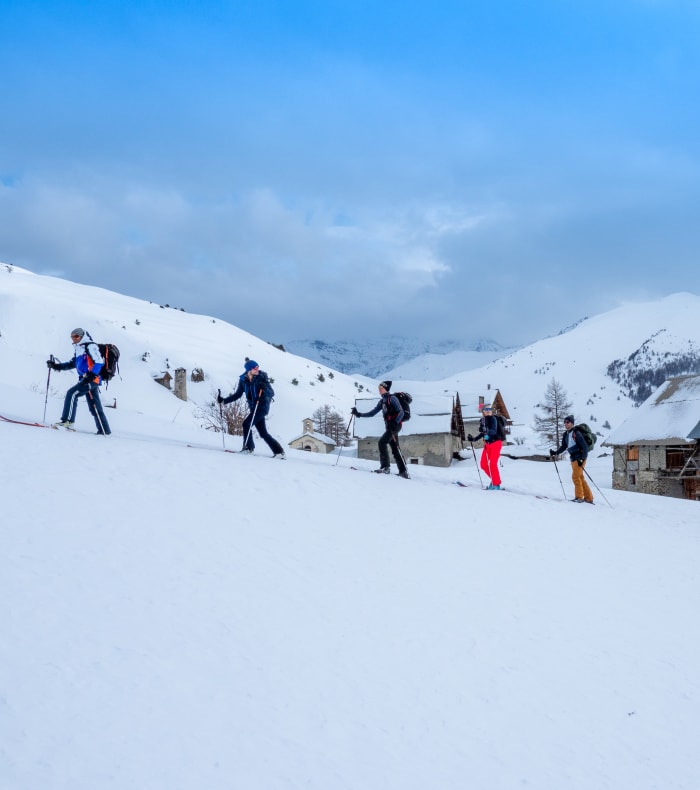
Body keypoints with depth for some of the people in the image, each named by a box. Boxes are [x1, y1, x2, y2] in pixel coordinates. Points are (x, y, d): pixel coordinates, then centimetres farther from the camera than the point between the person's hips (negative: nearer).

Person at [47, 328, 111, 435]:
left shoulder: (90, 346, -7)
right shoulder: (78, 349, 21)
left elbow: (99, 362, -16)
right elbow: (72, 363, 27)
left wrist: (92, 375, -27)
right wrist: (57, 366, 16)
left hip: (92, 379, -10)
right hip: (85, 379, 10)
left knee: (72, 393, -16)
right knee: (94, 407, 9)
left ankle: (68, 420, -16)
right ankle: (105, 430, 11)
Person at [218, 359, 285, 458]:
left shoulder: (262, 377, -12)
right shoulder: (243, 379, 0)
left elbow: (272, 394, -13)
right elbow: (238, 394, 10)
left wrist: (264, 388, -33)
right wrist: (224, 400, 2)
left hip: (262, 406, -6)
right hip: (253, 407, 6)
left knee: (246, 423, -18)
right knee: (263, 433, 6)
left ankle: (249, 448, -5)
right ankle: (278, 451, 14)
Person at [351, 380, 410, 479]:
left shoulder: (392, 398, -7)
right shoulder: (382, 401, 18)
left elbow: (401, 412, -14)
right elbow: (372, 413, 19)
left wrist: (395, 422, -28)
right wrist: (358, 414, 11)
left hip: (395, 425, -9)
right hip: (389, 426, 9)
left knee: (382, 442, -17)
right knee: (395, 449, 6)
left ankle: (385, 467, -17)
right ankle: (403, 471, 8)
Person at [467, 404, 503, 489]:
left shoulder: (493, 419, -15)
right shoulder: (481, 420, 4)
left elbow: (494, 431, -30)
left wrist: (487, 430, -48)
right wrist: (473, 439, 13)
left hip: (496, 443, -7)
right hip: (487, 444, 7)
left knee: (492, 464, -14)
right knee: (484, 465, 5)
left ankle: (496, 484, -3)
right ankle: (494, 480, 24)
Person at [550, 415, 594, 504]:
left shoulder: (576, 433, -16)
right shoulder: (566, 434, 9)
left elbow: (585, 447, -17)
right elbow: (563, 446, 18)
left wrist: (582, 459, -23)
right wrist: (555, 452, 3)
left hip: (580, 458, -9)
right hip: (573, 458, 9)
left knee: (575, 476, -10)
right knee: (580, 478, 11)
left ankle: (579, 497, -1)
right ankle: (588, 498, 16)